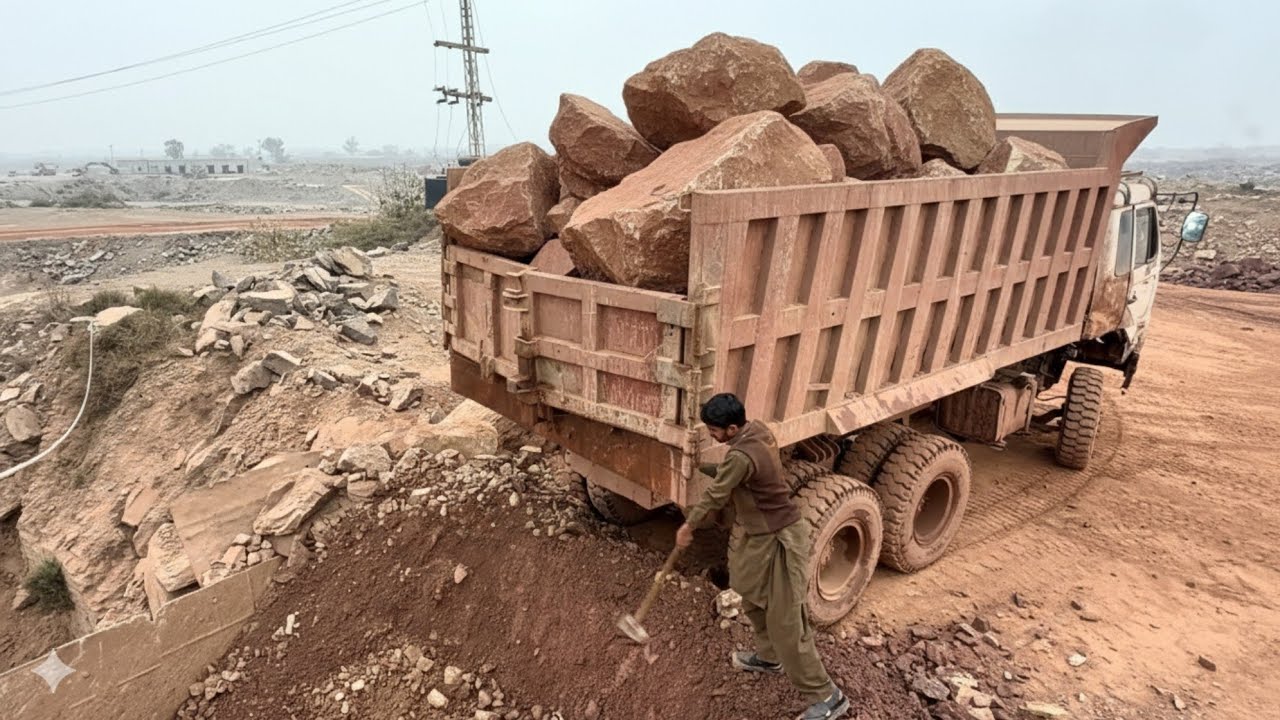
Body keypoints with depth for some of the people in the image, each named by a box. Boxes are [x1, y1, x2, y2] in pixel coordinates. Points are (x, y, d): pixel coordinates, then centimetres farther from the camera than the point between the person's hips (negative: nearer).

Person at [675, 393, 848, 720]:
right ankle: (769, 656, 47)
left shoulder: (741, 456, -30)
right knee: (754, 598, 26)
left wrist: (688, 525, -1)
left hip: (775, 541, -10)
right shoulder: (757, 430, -2)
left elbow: (715, 496, -16)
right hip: (759, 535, 10)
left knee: (785, 622, -1)